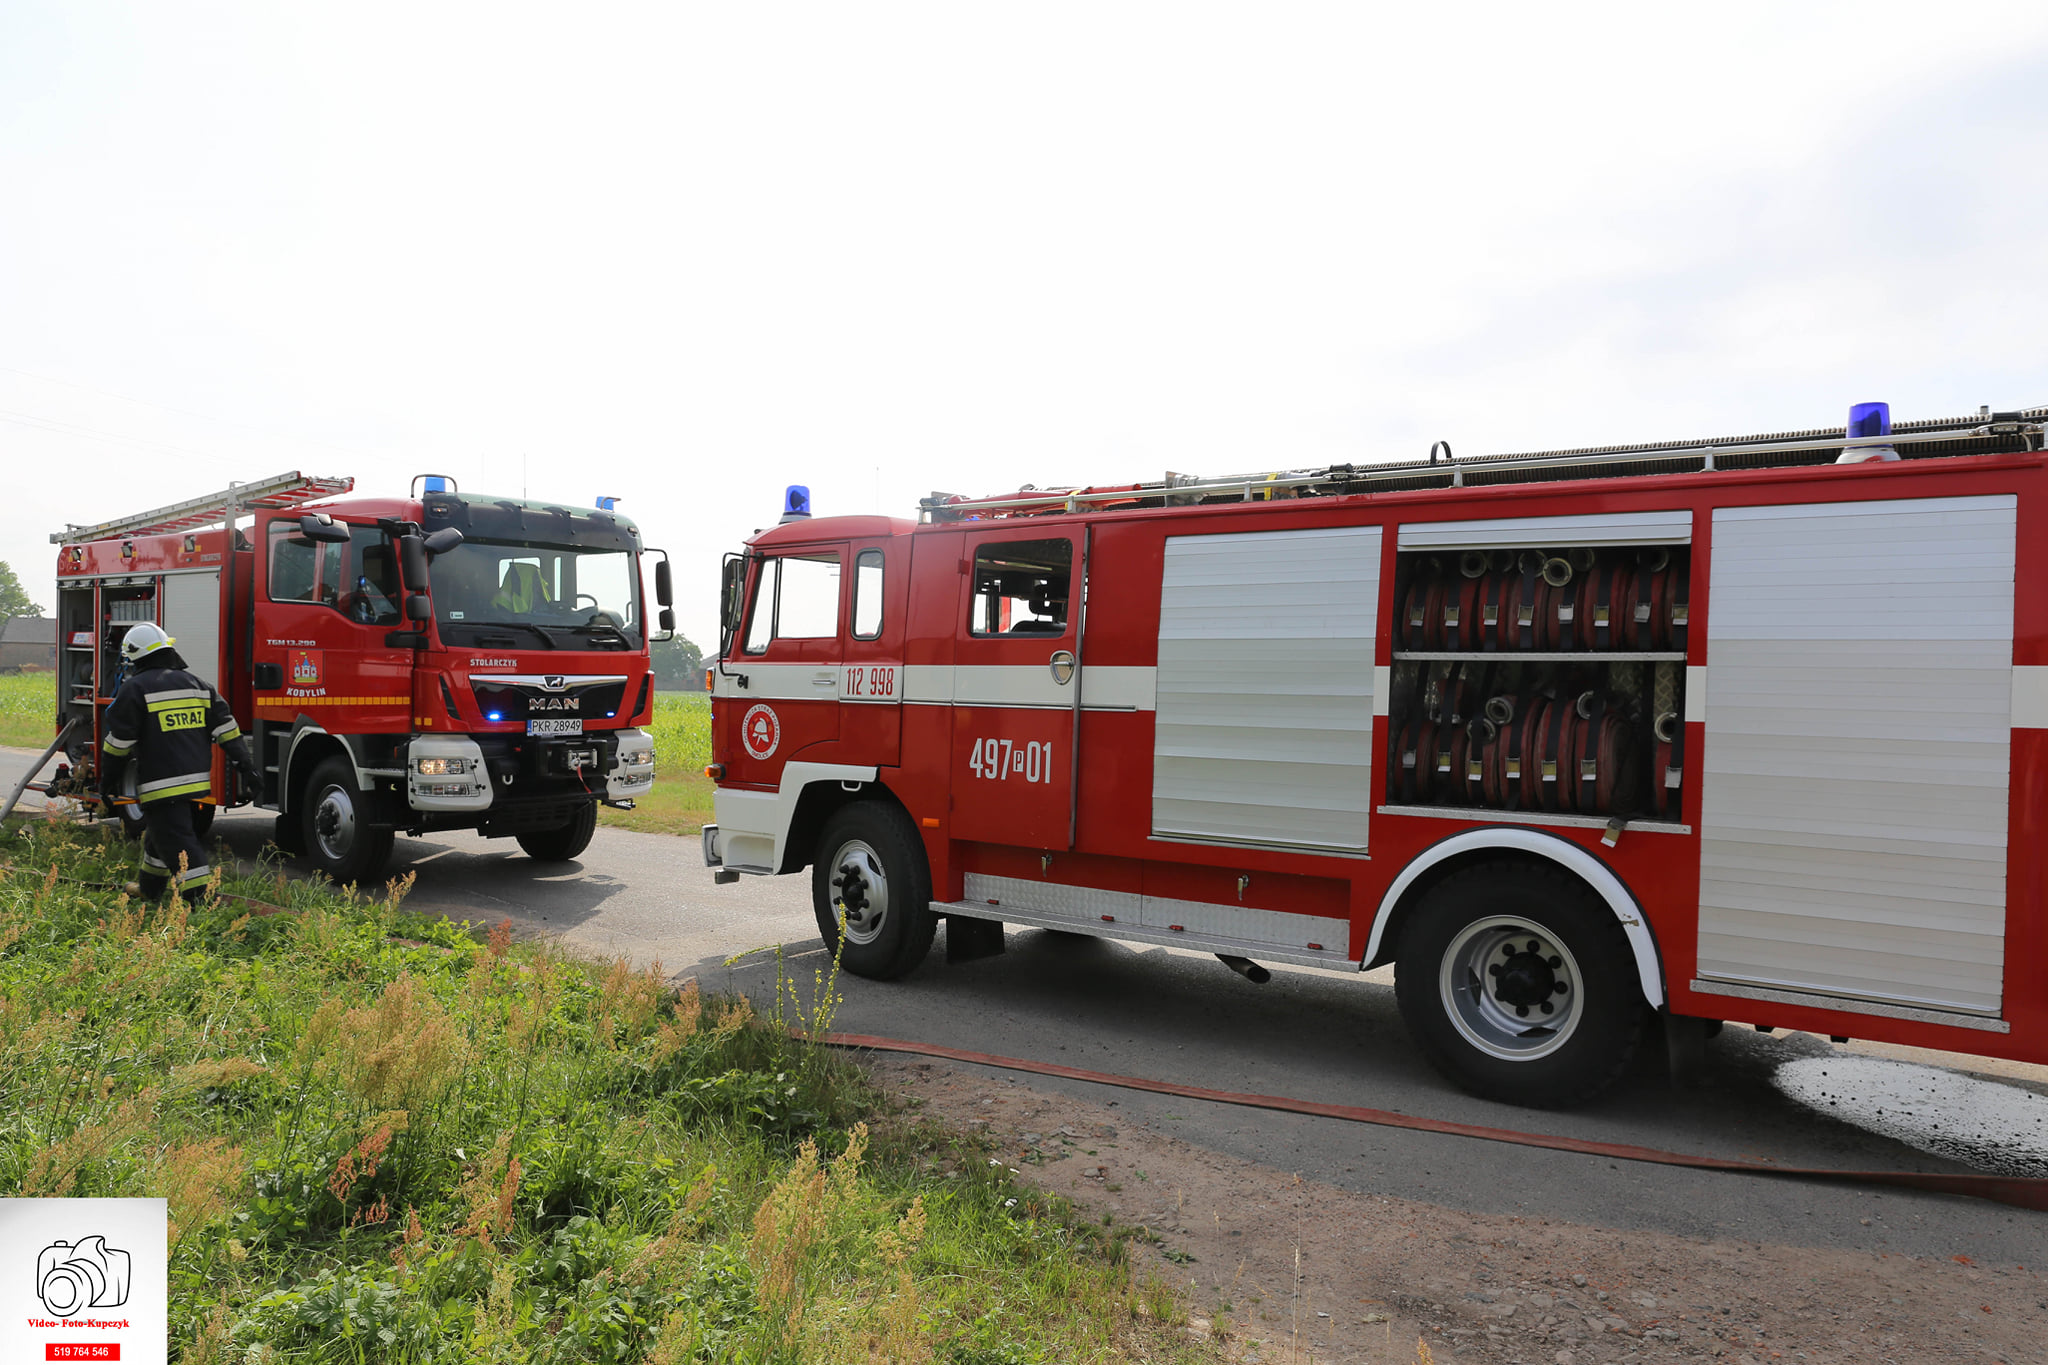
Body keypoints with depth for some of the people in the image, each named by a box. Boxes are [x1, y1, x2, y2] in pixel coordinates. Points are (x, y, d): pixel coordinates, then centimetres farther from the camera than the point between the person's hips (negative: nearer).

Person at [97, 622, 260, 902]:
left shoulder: (134, 689, -8)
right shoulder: (195, 684, 10)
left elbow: (119, 742, -5)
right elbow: (225, 727, 6)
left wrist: (107, 780, 6)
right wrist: (245, 764, 7)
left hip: (161, 783, -7)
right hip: (196, 779, 7)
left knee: (178, 843, -6)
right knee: (159, 831, 25)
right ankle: (149, 888, 40)